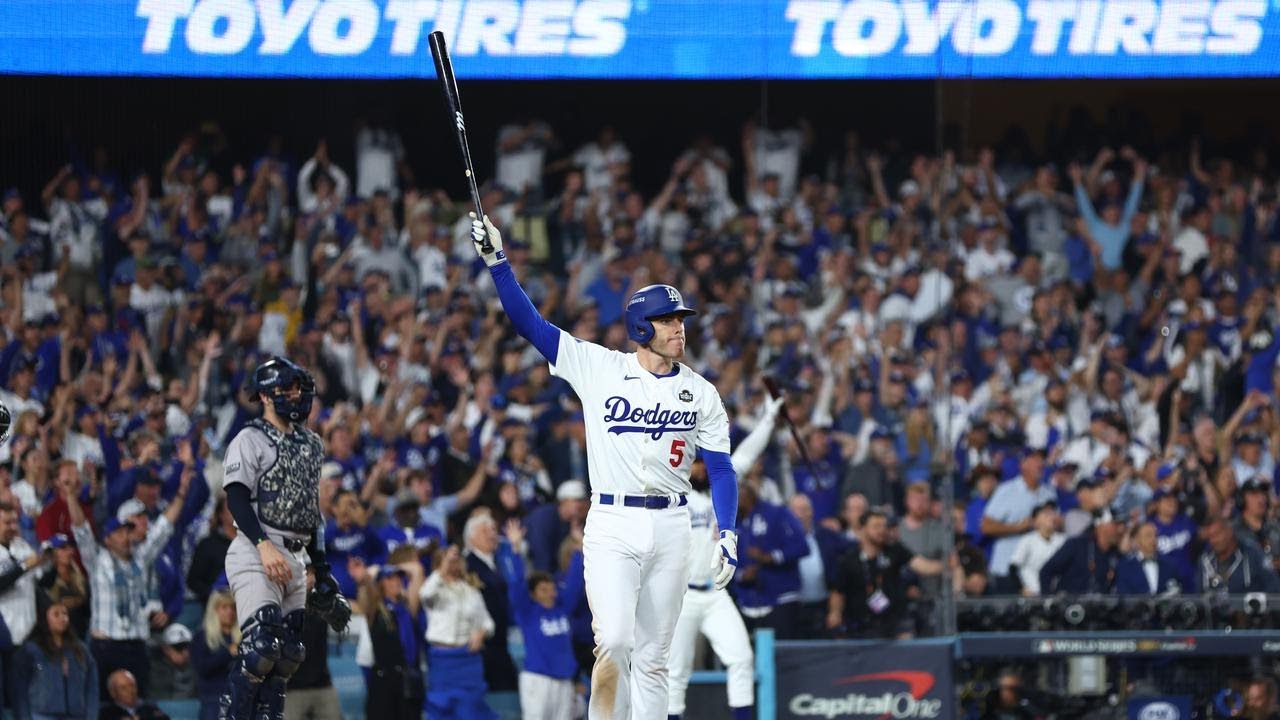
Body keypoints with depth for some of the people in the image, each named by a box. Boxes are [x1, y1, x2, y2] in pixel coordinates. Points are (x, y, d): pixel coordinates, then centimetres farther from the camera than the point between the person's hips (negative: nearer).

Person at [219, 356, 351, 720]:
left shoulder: (310, 445, 20)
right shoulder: (250, 440, -4)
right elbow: (236, 498, -15)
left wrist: (322, 571, 22)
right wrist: (264, 546, -26)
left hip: (294, 559, 8)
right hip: (255, 554, -8)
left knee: (288, 652, 5)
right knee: (262, 645, -19)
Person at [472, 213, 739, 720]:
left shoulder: (700, 393, 7)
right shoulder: (598, 368, 1)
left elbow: (720, 469, 8)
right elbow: (529, 321, -2)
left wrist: (728, 534, -5)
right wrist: (496, 261, -11)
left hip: (670, 527, 2)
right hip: (612, 526, -2)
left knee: (652, 658, 5)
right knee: (614, 641, -19)